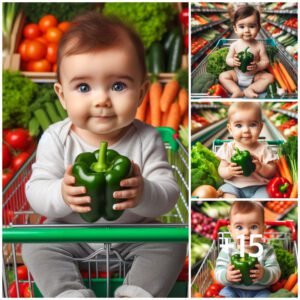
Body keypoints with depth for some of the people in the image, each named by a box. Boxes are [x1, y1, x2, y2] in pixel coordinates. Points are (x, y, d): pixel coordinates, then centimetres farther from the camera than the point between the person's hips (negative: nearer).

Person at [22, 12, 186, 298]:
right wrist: (61, 195, -41)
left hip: (133, 231, 0)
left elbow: (169, 193, -19)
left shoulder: (146, 139, -16)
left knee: (171, 242, -18)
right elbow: (36, 193, -16)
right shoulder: (57, 138, -15)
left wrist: (143, 194, -43)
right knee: (36, 245, -19)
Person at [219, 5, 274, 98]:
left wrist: (257, 66, -31)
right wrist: (233, 62, -25)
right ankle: (237, 91, -30)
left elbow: (265, 61, -9)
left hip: (254, 75, -1)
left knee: (269, 77, -21)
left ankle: (249, 89, -29)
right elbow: (228, 59, -1)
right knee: (222, 76, -17)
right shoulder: (234, 45, -9)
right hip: (237, 74, 1)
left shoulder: (259, 45, -12)